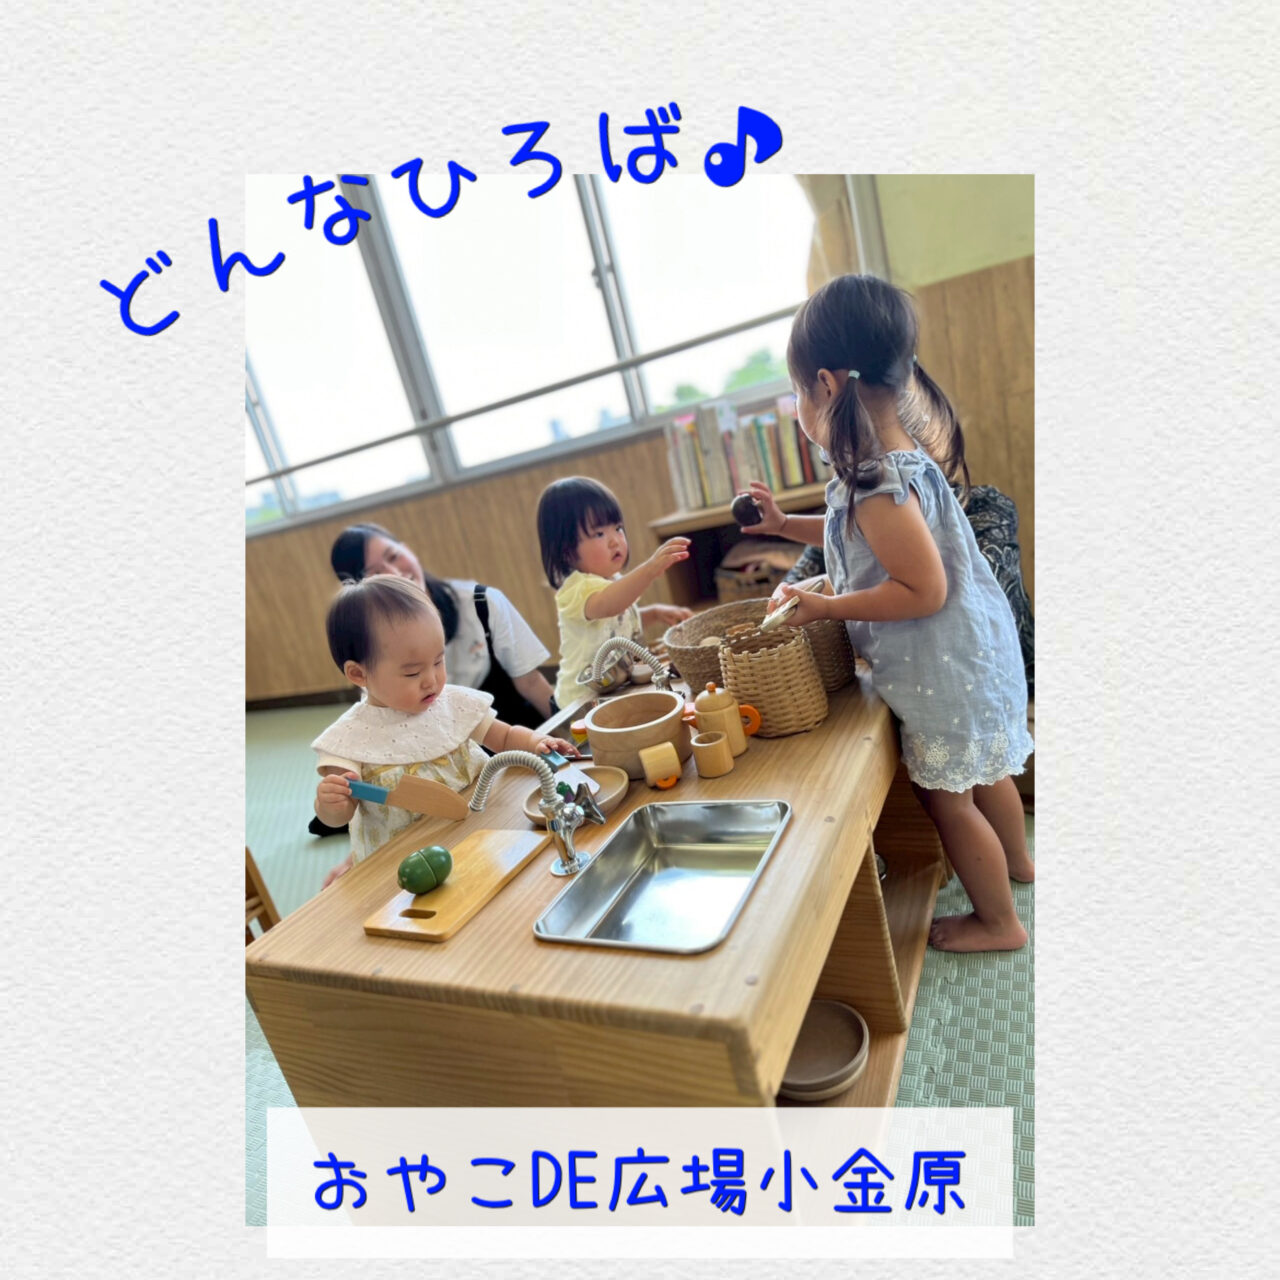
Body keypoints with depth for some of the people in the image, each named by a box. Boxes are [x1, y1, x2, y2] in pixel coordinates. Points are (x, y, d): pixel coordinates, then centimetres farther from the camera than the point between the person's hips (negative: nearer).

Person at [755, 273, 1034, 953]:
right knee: (981, 771, 30)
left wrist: (826, 607, -24)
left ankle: (998, 921, 33)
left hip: (942, 671, -9)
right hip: (972, 647, 10)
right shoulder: (904, 449, 1)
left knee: (945, 798, 11)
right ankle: (1015, 860, 55)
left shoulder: (879, 486, -30)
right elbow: (868, 536, 15)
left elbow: (924, 590, -28)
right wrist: (785, 524, 12)